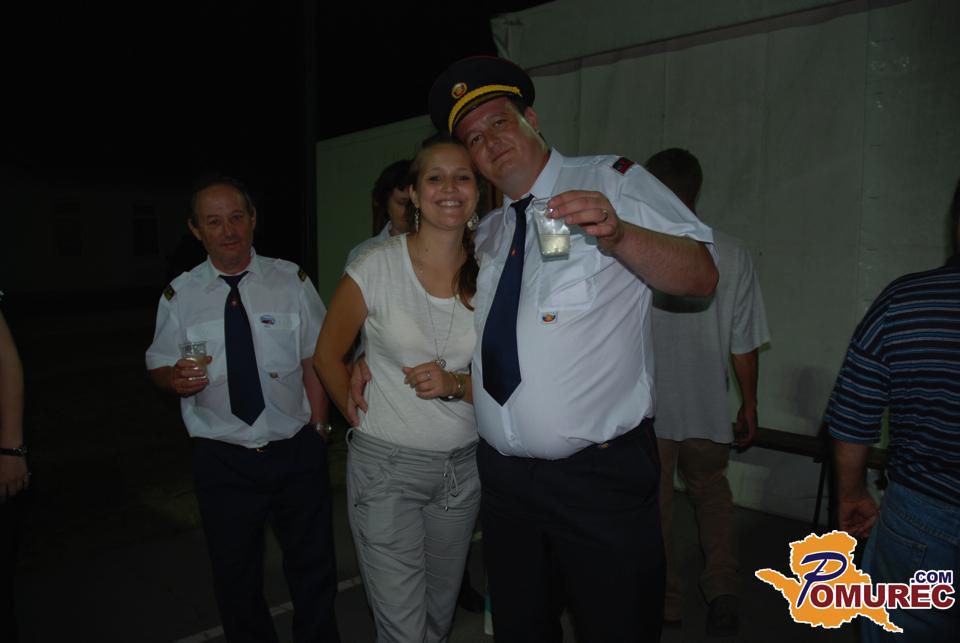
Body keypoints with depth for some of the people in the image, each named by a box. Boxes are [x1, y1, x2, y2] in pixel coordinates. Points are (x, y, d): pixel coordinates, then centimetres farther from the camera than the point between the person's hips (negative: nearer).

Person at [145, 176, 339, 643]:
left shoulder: (291, 280, -1)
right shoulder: (179, 295, 1)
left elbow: (315, 359, -1)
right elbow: (158, 366, 7)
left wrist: (318, 427, -7)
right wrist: (175, 378, -16)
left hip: (296, 451, 0)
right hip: (222, 459, 1)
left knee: (314, 570, 12)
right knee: (236, 580, 15)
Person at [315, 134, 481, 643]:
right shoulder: (376, 267, -12)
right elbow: (327, 355, 1)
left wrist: (456, 384, -17)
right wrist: (363, 421, 0)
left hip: (463, 466, 4)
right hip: (386, 467, -3)